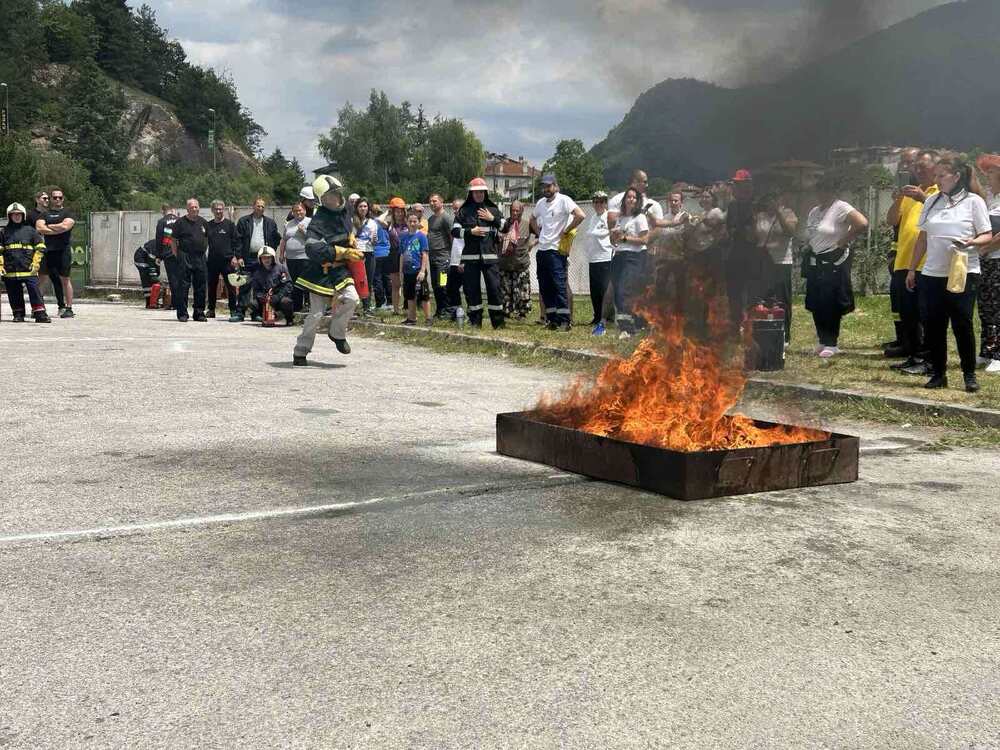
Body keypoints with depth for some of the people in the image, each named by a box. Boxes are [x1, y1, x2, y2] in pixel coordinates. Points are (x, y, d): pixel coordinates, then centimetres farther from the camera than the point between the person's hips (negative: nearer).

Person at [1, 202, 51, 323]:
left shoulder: (30, 230, 9)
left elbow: (40, 247, 9)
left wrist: (36, 263, 0)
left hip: (29, 269, -2)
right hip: (10, 271, 2)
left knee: (34, 290, -9)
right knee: (14, 294, 6)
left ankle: (40, 314, -10)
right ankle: (18, 315, 16)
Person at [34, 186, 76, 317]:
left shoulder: (68, 213, 9)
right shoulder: (44, 214, 17)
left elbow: (65, 226, -11)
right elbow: (39, 228, 0)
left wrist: (48, 226, 0)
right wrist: (57, 229, -6)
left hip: (63, 250, -3)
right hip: (49, 251, 3)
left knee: (64, 278, -6)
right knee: (55, 280, 3)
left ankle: (69, 308, -6)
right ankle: (61, 306, 10)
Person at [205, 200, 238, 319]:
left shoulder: (230, 224, 3)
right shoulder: (208, 225, 12)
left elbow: (236, 241, 0)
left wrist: (235, 256, -9)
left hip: (227, 260, -4)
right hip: (212, 260, 4)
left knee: (230, 285, -2)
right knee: (212, 286, 8)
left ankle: (233, 310, 3)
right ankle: (211, 309, 16)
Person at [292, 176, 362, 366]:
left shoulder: (344, 213, 4)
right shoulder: (318, 221, -20)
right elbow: (313, 248, -34)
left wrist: (354, 250, 17)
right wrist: (344, 252, -31)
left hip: (340, 269, 6)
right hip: (321, 272, -5)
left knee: (351, 299, -19)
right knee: (316, 313, -1)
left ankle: (337, 333, 7)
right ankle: (300, 352, 16)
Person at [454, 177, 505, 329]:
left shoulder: (493, 209, 12)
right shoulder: (464, 210, 8)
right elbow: (455, 231, 4)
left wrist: (493, 219, -2)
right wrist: (470, 232, -9)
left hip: (490, 255, 0)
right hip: (470, 256, 0)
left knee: (494, 287, -5)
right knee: (472, 289, 1)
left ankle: (498, 322, 3)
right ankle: (475, 321, 11)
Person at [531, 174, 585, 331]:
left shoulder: (563, 200, -9)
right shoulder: (541, 203, 13)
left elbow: (581, 216, -20)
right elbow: (533, 219, 32)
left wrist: (566, 230, -13)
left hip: (557, 249, -8)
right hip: (542, 249, 8)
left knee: (559, 285, -11)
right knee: (544, 287, 8)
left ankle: (565, 320, -8)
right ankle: (552, 319, 15)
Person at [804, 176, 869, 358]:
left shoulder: (841, 208, -10)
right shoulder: (814, 211, 15)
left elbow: (863, 223, -23)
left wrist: (844, 240, -16)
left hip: (834, 263, -8)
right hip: (815, 263, 8)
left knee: (830, 305, -7)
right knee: (815, 304, 8)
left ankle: (831, 344, 1)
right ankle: (823, 341, 18)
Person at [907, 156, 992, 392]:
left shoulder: (973, 201, -1)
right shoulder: (932, 202, 11)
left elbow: (987, 236, -3)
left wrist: (971, 242, -23)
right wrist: (912, 269, 15)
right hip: (932, 275, 4)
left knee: (962, 324, -2)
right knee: (933, 326, 4)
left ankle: (970, 375, 12)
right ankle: (938, 374, 16)